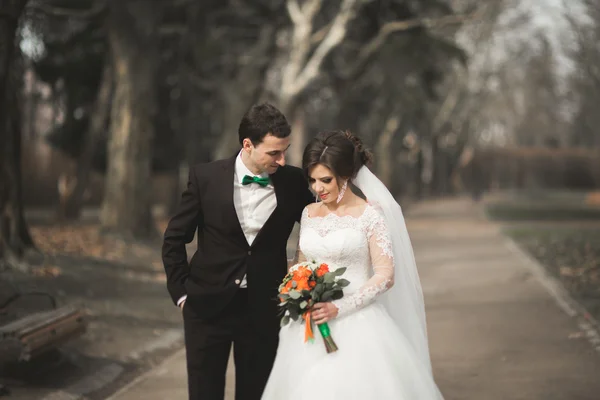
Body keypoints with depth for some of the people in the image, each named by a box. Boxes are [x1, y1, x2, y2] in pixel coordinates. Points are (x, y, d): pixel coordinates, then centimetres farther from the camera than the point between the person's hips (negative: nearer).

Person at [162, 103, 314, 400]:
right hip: (208, 306, -1)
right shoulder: (206, 177, -9)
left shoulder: (293, 182, -5)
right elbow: (175, 238, 1)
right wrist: (181, 292, -1)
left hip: (264, 309, 1)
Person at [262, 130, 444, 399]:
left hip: (356, 326, -5)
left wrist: (339, 308, -18)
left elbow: (386, 276, -11)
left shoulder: (369, 214, -7)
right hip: (312, 328, 5)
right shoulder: (309, 214, 9)